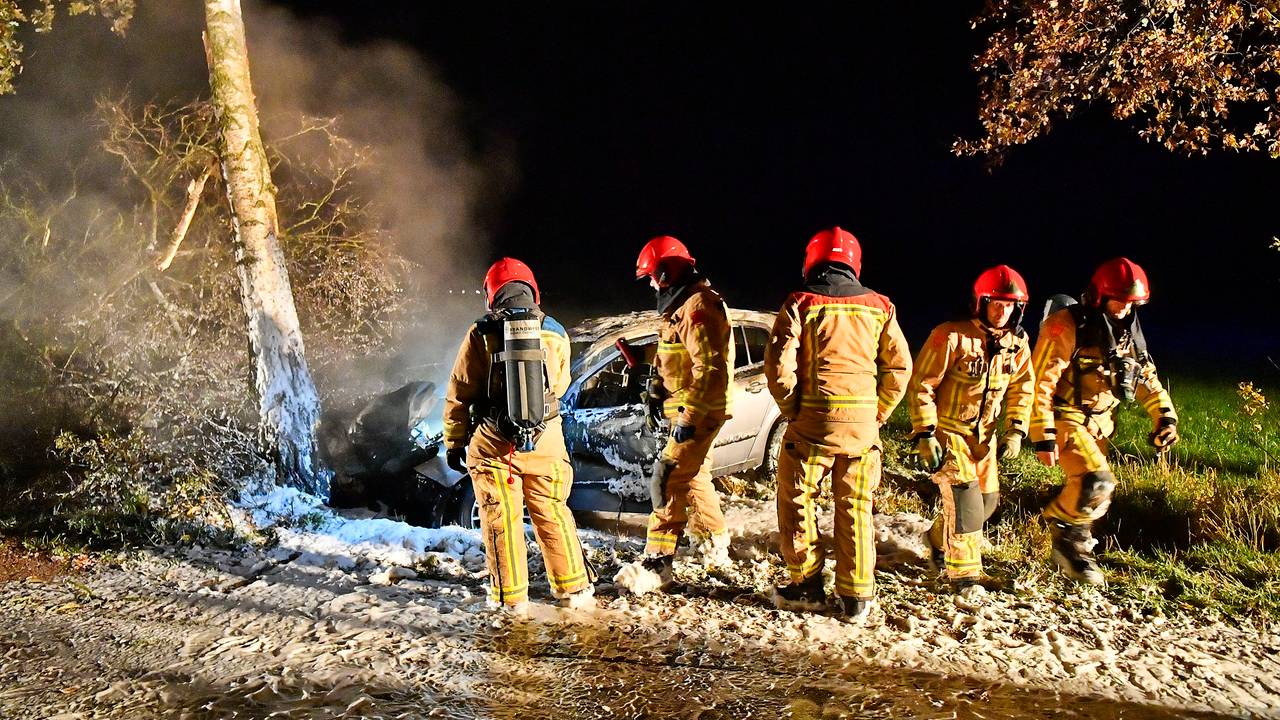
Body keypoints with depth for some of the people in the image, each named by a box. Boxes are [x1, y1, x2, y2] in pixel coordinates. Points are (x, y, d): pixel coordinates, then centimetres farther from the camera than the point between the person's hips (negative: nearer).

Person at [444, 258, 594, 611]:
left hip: (493, 443, -2)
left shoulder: (481, 334, -7)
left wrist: (454, 442, 7)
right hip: (545, 442, 2)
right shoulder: (556, 333, 1)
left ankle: (512, 596, 18)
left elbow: (458, 395, -3)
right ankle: (574, 589, 21)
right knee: (553, 514, 14)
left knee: (501, 519, 10)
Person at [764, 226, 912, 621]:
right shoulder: (878, 306, 6)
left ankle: (808, 586, 17)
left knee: (798, 502, 11)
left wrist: (791, 409, 2)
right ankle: (856, 596, 17)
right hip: (862, 423, 3)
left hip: (812, 421, -3)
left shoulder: (800, 304, -4)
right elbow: (899, 366, 6)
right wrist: (879, 413, 13)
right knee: (856, 508, 12)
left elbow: (778, 364, -12)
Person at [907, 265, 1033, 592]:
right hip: (947, 432, -7)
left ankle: (940, 541, 39)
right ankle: (963, 572, -1)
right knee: (964, 497, -16)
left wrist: (1016, 430, 1)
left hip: (984, 435, 7)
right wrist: (925, 435, -19)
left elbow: (1021, 389, 13)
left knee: (987, 499, 14)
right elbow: (920, 385, -17)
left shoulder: (1018, 343, -1)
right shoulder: (952, 336, -21)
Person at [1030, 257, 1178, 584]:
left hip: (1098, 423, 8)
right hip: (1066, 419, -7)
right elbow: (1040, 384, -20)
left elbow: (1146, 376, 18)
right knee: (1096, 483, -22)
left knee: (1088, 494, 13)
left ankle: (1075, 550, 33)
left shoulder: (1127, 330, 5)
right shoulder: (1066, 326, -19)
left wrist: (1165, 415, 6)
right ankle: (1064, 531, 3)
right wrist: (1043, 436, -23)